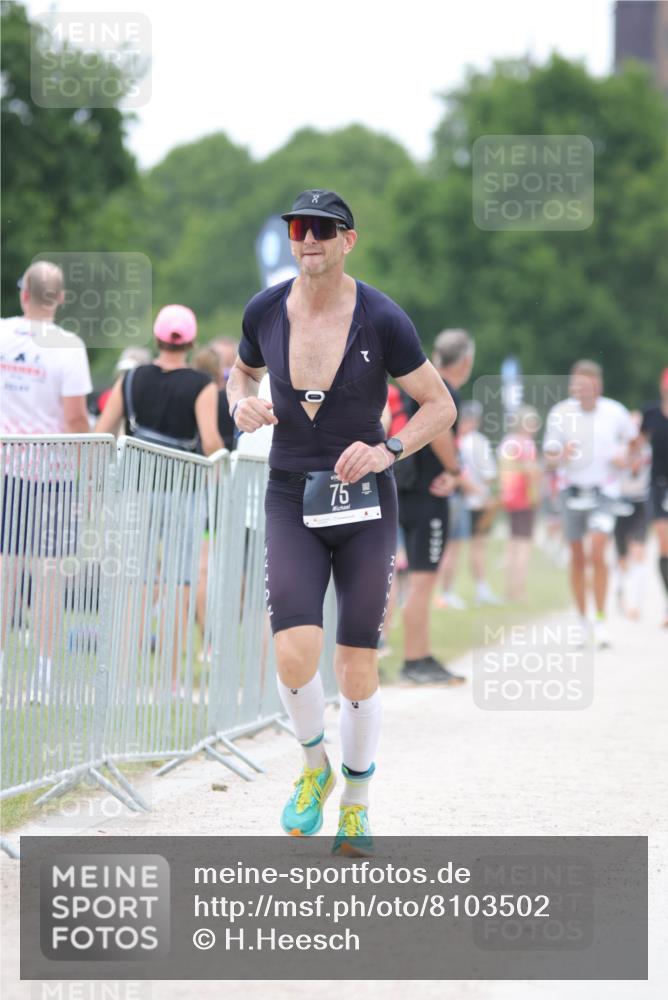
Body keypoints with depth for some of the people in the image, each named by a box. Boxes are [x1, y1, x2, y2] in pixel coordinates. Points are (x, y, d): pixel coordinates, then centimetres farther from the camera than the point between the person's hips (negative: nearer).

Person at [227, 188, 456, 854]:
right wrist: (241, 404, -6)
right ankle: (314, 769, 12)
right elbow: (242, 372, 17)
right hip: (292, 502, 1)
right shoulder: (265, 311, -5)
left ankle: (356, 806, 24)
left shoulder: (382, 321, -12)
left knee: (357, 668, 3)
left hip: (365, 505, -1)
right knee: (295, 656, -18)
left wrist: (388, 450, -20)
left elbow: (440, 407, -4)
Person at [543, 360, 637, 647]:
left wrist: (624, 456, -5)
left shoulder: (615, 412, -5)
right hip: (572, 491, 2)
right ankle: (582, 620, 21)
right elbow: (549, 455, 0)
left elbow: (631, 438, 14)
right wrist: (562, 455, -22)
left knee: (597, 553, -17)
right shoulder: (559, 413, -6)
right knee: (577, 558, 7)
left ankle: (601, 621, -9)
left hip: (603, 492, -2)